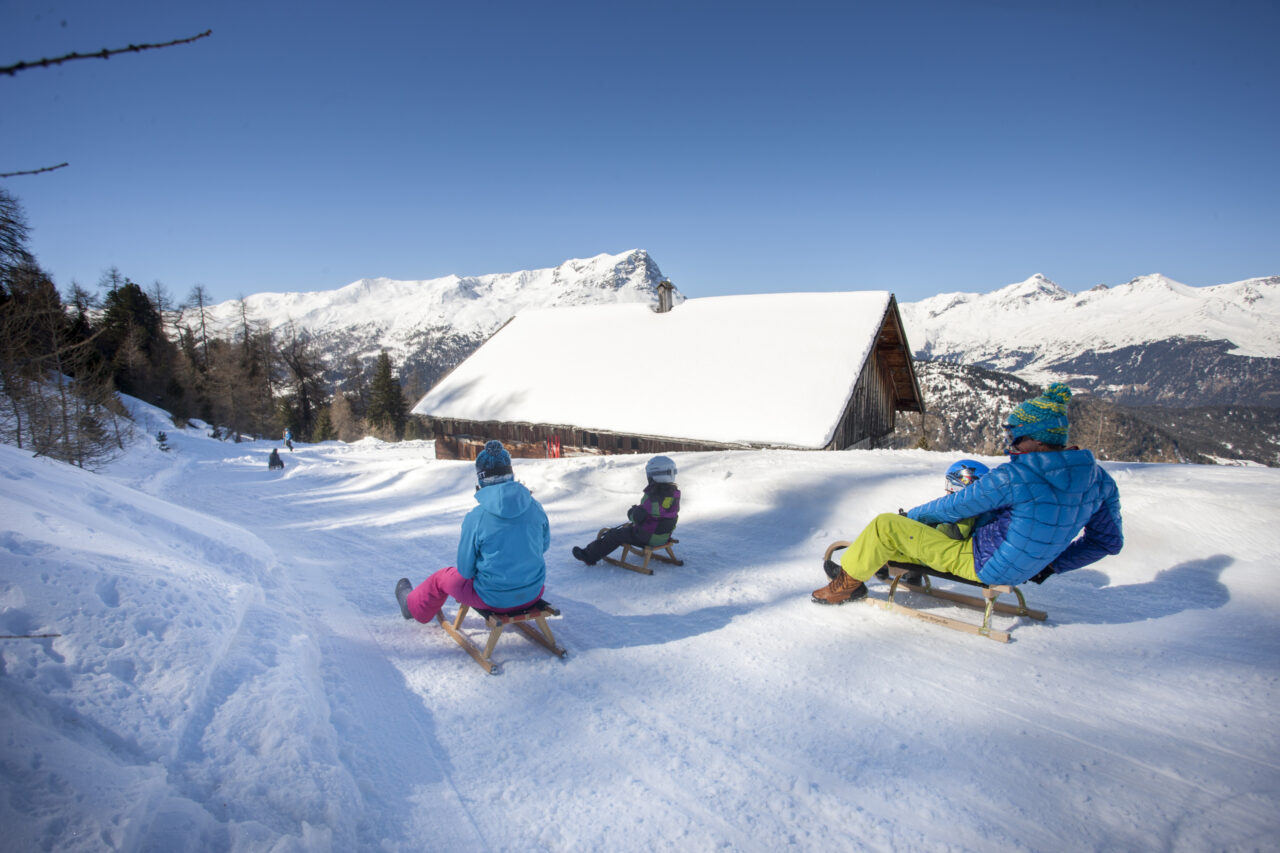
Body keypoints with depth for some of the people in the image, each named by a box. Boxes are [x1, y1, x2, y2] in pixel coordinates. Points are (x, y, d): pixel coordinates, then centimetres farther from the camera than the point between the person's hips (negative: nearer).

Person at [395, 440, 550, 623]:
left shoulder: (475, 517, -20)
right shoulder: (535, 507, -10)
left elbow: (465, 570, -9)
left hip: (494, 599, -3)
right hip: (534, 594, 3)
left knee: (442, 577, 24)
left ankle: (412, 605, 53)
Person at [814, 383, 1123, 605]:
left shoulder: (1013, 477, -29)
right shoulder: (1097, 479, -6)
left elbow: (953, 507, -15)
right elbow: (1109, 541, 6)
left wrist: (912, 514, 4)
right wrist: (1049, 565, 15)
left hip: (979, 565, -8)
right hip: (1022, 568, 9)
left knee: (885, 526, -5)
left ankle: (848, 582, 16)